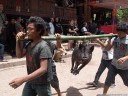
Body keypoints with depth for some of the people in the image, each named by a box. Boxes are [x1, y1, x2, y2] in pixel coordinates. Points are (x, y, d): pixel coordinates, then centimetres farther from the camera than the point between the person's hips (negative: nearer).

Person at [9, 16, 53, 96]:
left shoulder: (43, 47, -25)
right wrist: (18, 41, -4)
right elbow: (19, 55, 13)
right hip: (30, 81, 7)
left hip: (42, 83, -7)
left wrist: (23, 79, -38)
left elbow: (43, 69, -31)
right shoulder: (29, 44, 0)